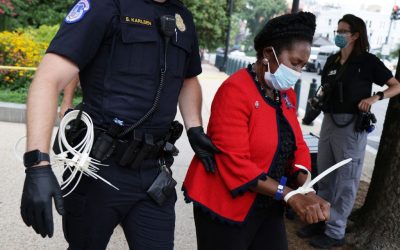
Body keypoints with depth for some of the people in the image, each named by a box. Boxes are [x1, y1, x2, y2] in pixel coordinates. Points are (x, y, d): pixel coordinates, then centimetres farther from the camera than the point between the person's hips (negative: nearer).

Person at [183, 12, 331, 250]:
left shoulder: (287, 94, 6)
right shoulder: (235, 91, -19)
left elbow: (297, 146, 5)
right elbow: (235, 163, -24)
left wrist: (306, 190, -12)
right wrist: (290, 195, -22)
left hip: (267, 206, 7)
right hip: (226, 207, -7)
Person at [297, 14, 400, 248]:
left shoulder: (368, 61, -7)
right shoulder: (332, 60, 10)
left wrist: (375, 97, -21)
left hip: (352, 124, -6)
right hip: (329, 121, 7)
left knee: (345, 180, 4)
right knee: (325, 177, 15)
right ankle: (320, 221, 28)